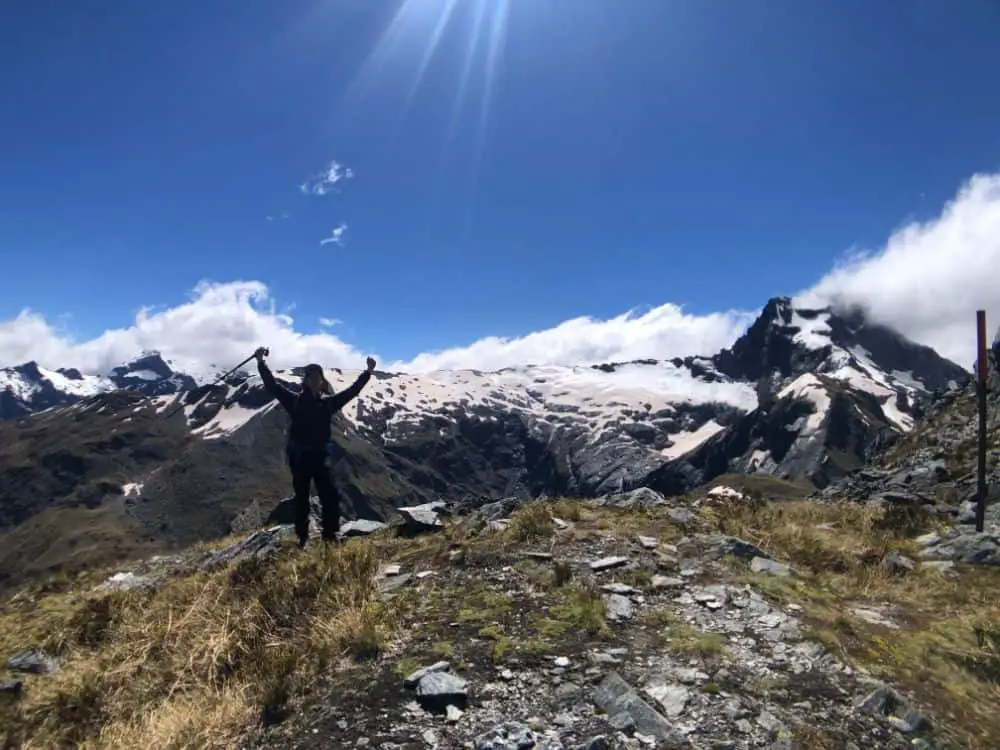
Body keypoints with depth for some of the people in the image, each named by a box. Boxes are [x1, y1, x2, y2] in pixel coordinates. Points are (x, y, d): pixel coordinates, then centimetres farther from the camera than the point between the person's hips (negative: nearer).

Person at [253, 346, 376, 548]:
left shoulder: (328, 402, 6)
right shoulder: (295, 401, 0)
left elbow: (352, 391, 7)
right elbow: (272, 386, -5)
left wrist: (368, 373, 3)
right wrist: (261, 363, -13)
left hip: (320, 456, 2)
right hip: (299, 457, -2)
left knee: (330, 498, -1)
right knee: (301, 499, 7)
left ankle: (330, 536, 9)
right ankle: (302, 538, 16)